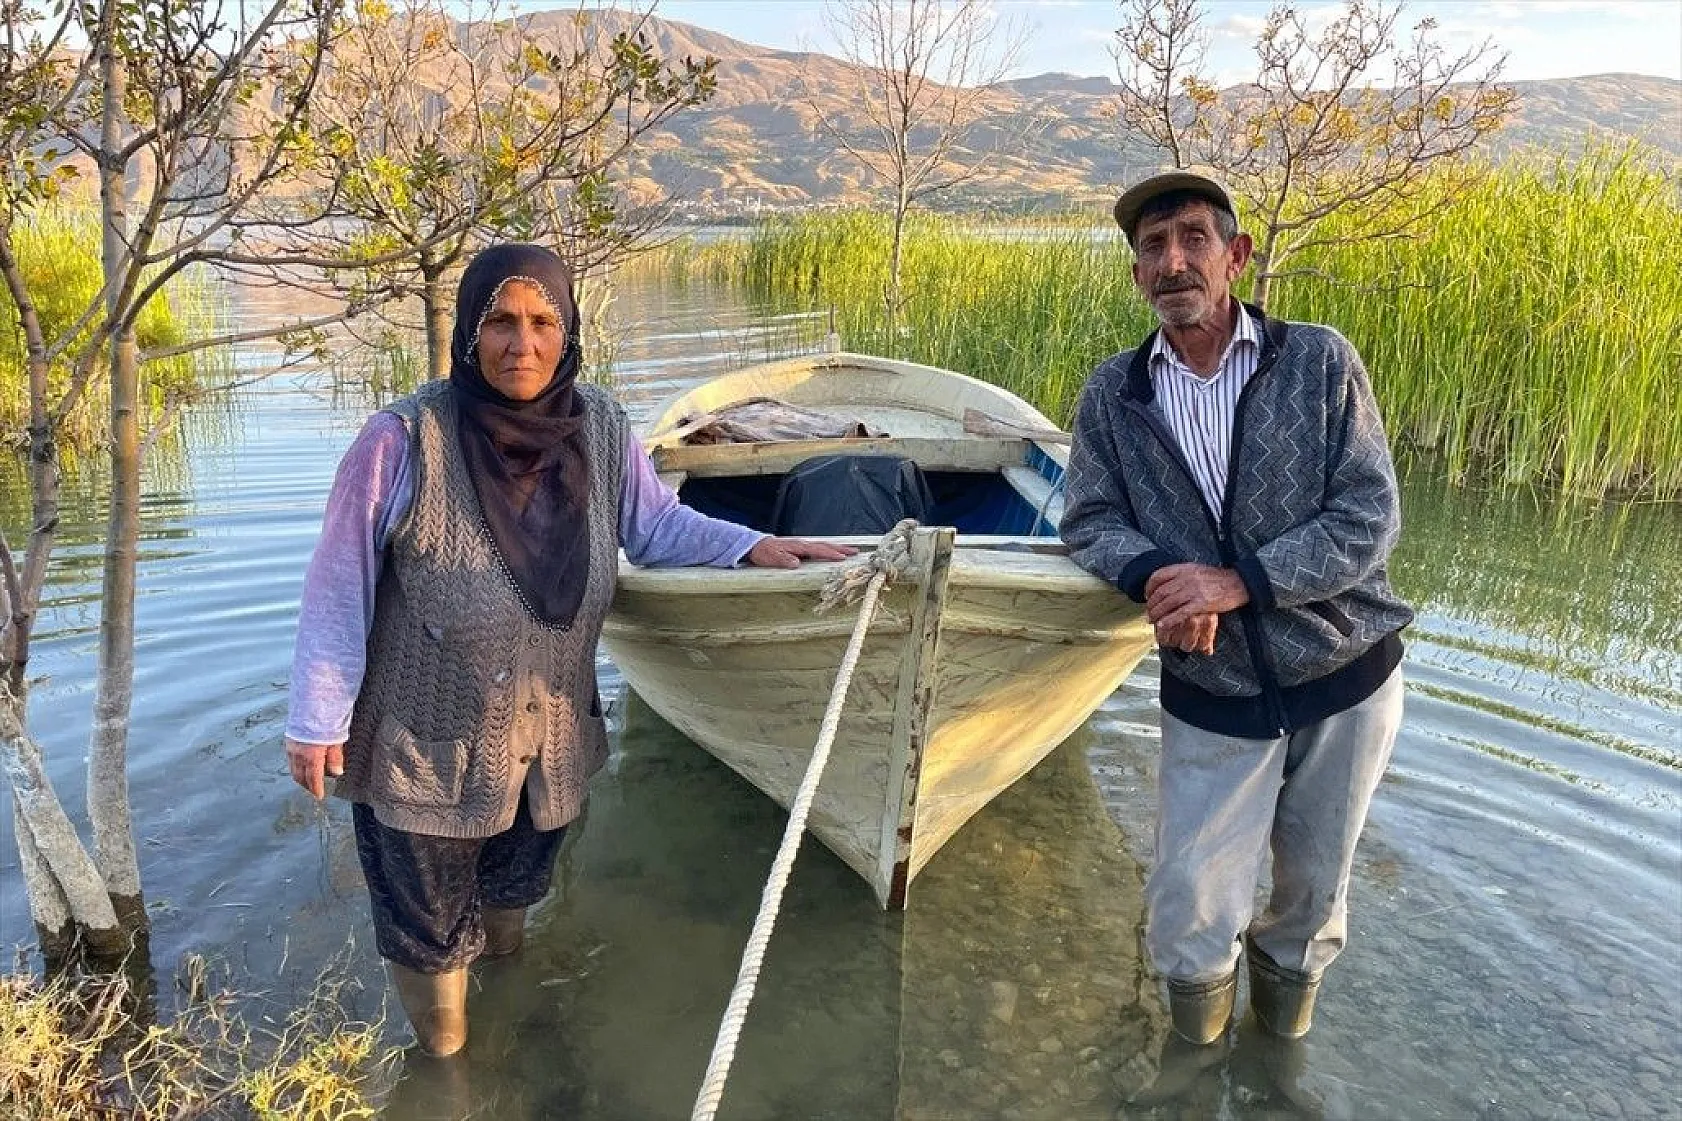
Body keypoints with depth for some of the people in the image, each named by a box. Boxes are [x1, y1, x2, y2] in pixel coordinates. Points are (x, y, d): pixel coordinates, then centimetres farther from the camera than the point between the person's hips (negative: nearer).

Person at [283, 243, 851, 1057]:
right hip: (421, 748, -3)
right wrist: (316, 721, -12)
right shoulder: (404, 441, -24)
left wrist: (750, 546, -11)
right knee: (429, 927, 19)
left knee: (514, 892, 30)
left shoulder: (601, 431, -11)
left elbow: (656, 526, 3)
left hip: (550, 743, 4)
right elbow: (338, 588, -16)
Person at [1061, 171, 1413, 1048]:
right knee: (1190, 913, 2)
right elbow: (1090, 521, -3)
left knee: (1315, 885, 19)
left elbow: (1369, 519, -12)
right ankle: (1197, 1034, 37)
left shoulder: (1319, 361, -9)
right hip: (1212, 697, 0)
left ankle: (1286, 997, 52)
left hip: (1345, 679, 0)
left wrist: (1236, 581, -24)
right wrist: (1156, 577, -25)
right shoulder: (1112, 395, -3)